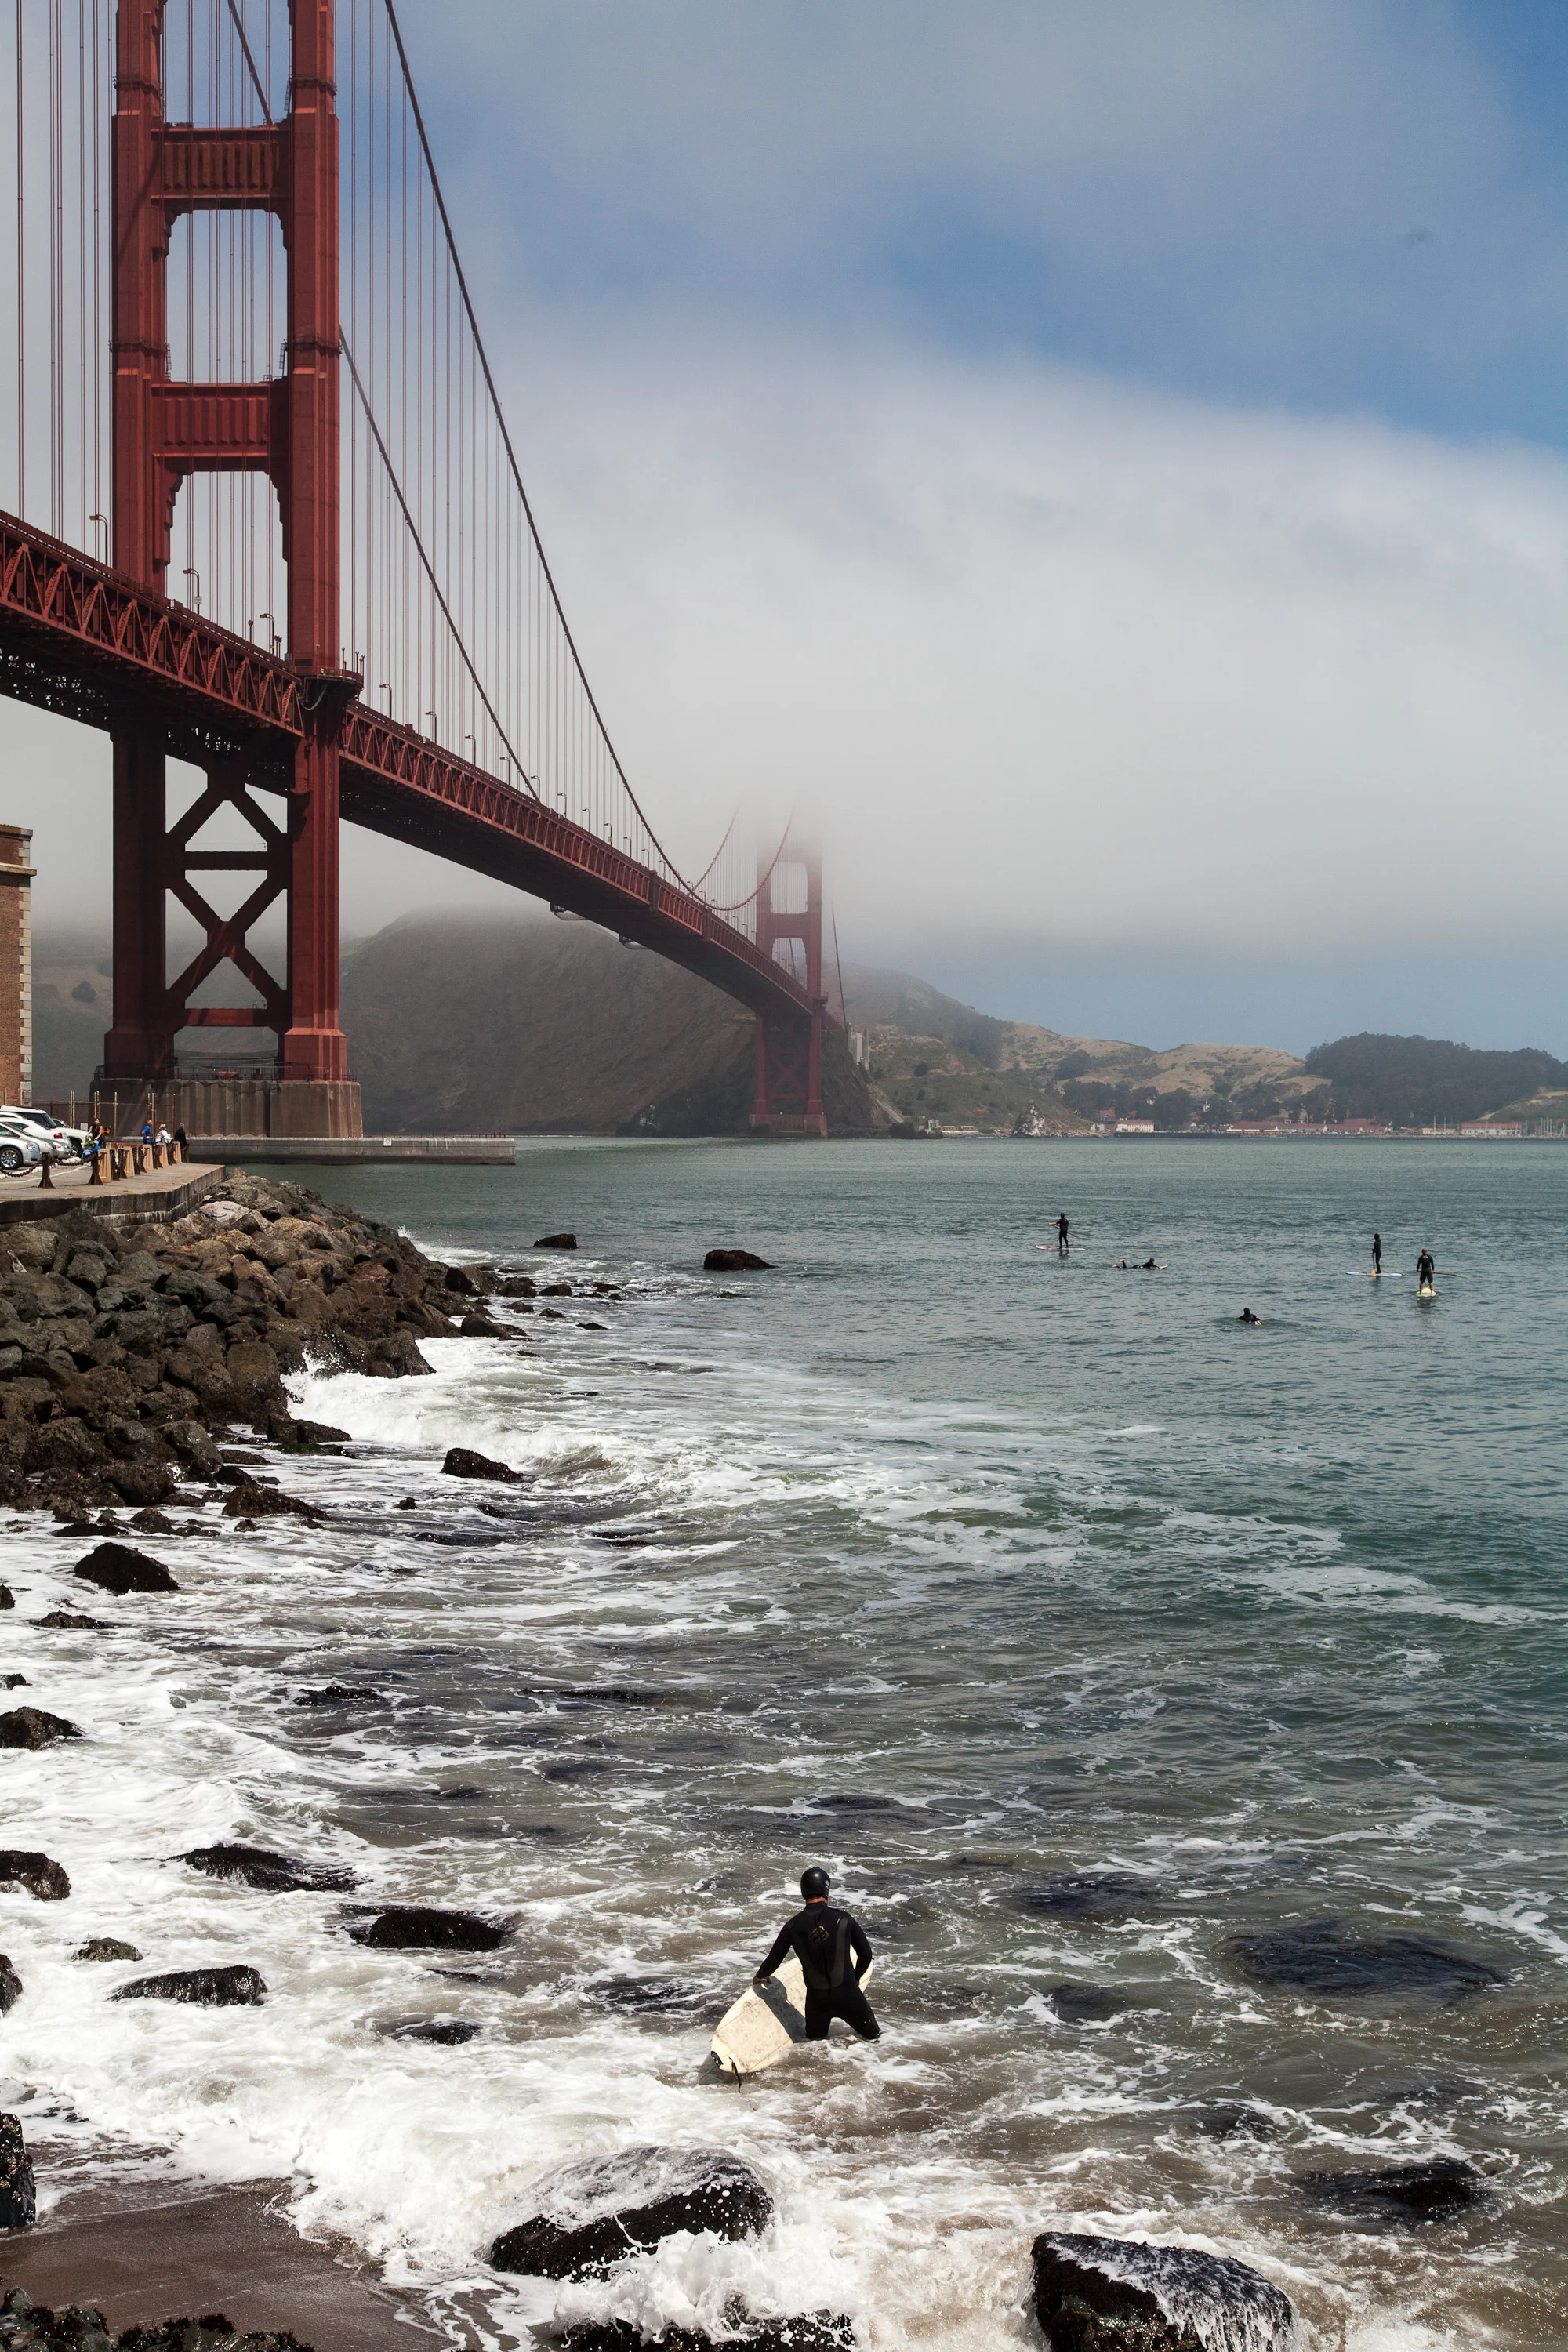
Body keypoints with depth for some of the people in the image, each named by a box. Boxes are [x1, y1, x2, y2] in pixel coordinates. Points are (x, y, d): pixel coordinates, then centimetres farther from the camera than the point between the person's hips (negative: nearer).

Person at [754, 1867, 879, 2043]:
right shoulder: (843, 1919, -9)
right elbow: (865, 1954, 0)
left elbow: (775, 1958, 6)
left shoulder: (793, 1926, -5)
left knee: (814, 2040, 22)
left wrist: (760, 1976, 28)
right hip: (847, 1993, -1)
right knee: (872, 2035, 14)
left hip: (816, 1998, 1)